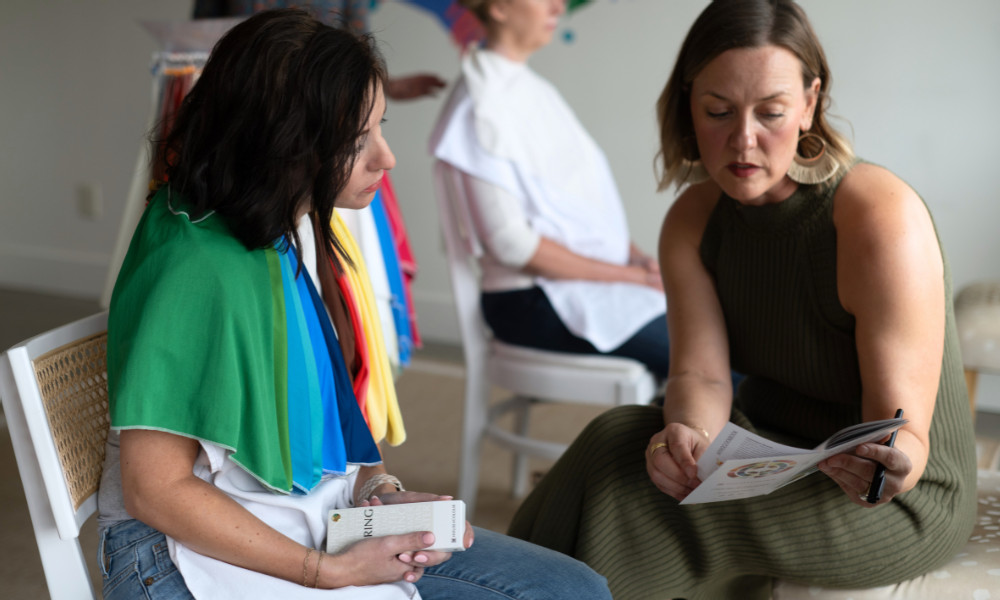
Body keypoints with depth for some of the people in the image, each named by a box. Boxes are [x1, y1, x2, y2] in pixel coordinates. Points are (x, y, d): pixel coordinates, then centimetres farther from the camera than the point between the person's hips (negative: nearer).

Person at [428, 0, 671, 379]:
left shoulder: (535, 89, 17)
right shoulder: (484, 102, -9)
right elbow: (511, 242, -16)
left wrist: (635, 256, 1)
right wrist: (630, 274, -14)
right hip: (534, 302, -9)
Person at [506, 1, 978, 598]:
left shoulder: (883, 220, -24)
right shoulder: (693, 218, -4)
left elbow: (904, 434, -23)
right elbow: (700, 375, -11)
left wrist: (883, 467, -46)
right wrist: (688, 433, -34)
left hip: (904, 499, -6)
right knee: (623, 439, -22)